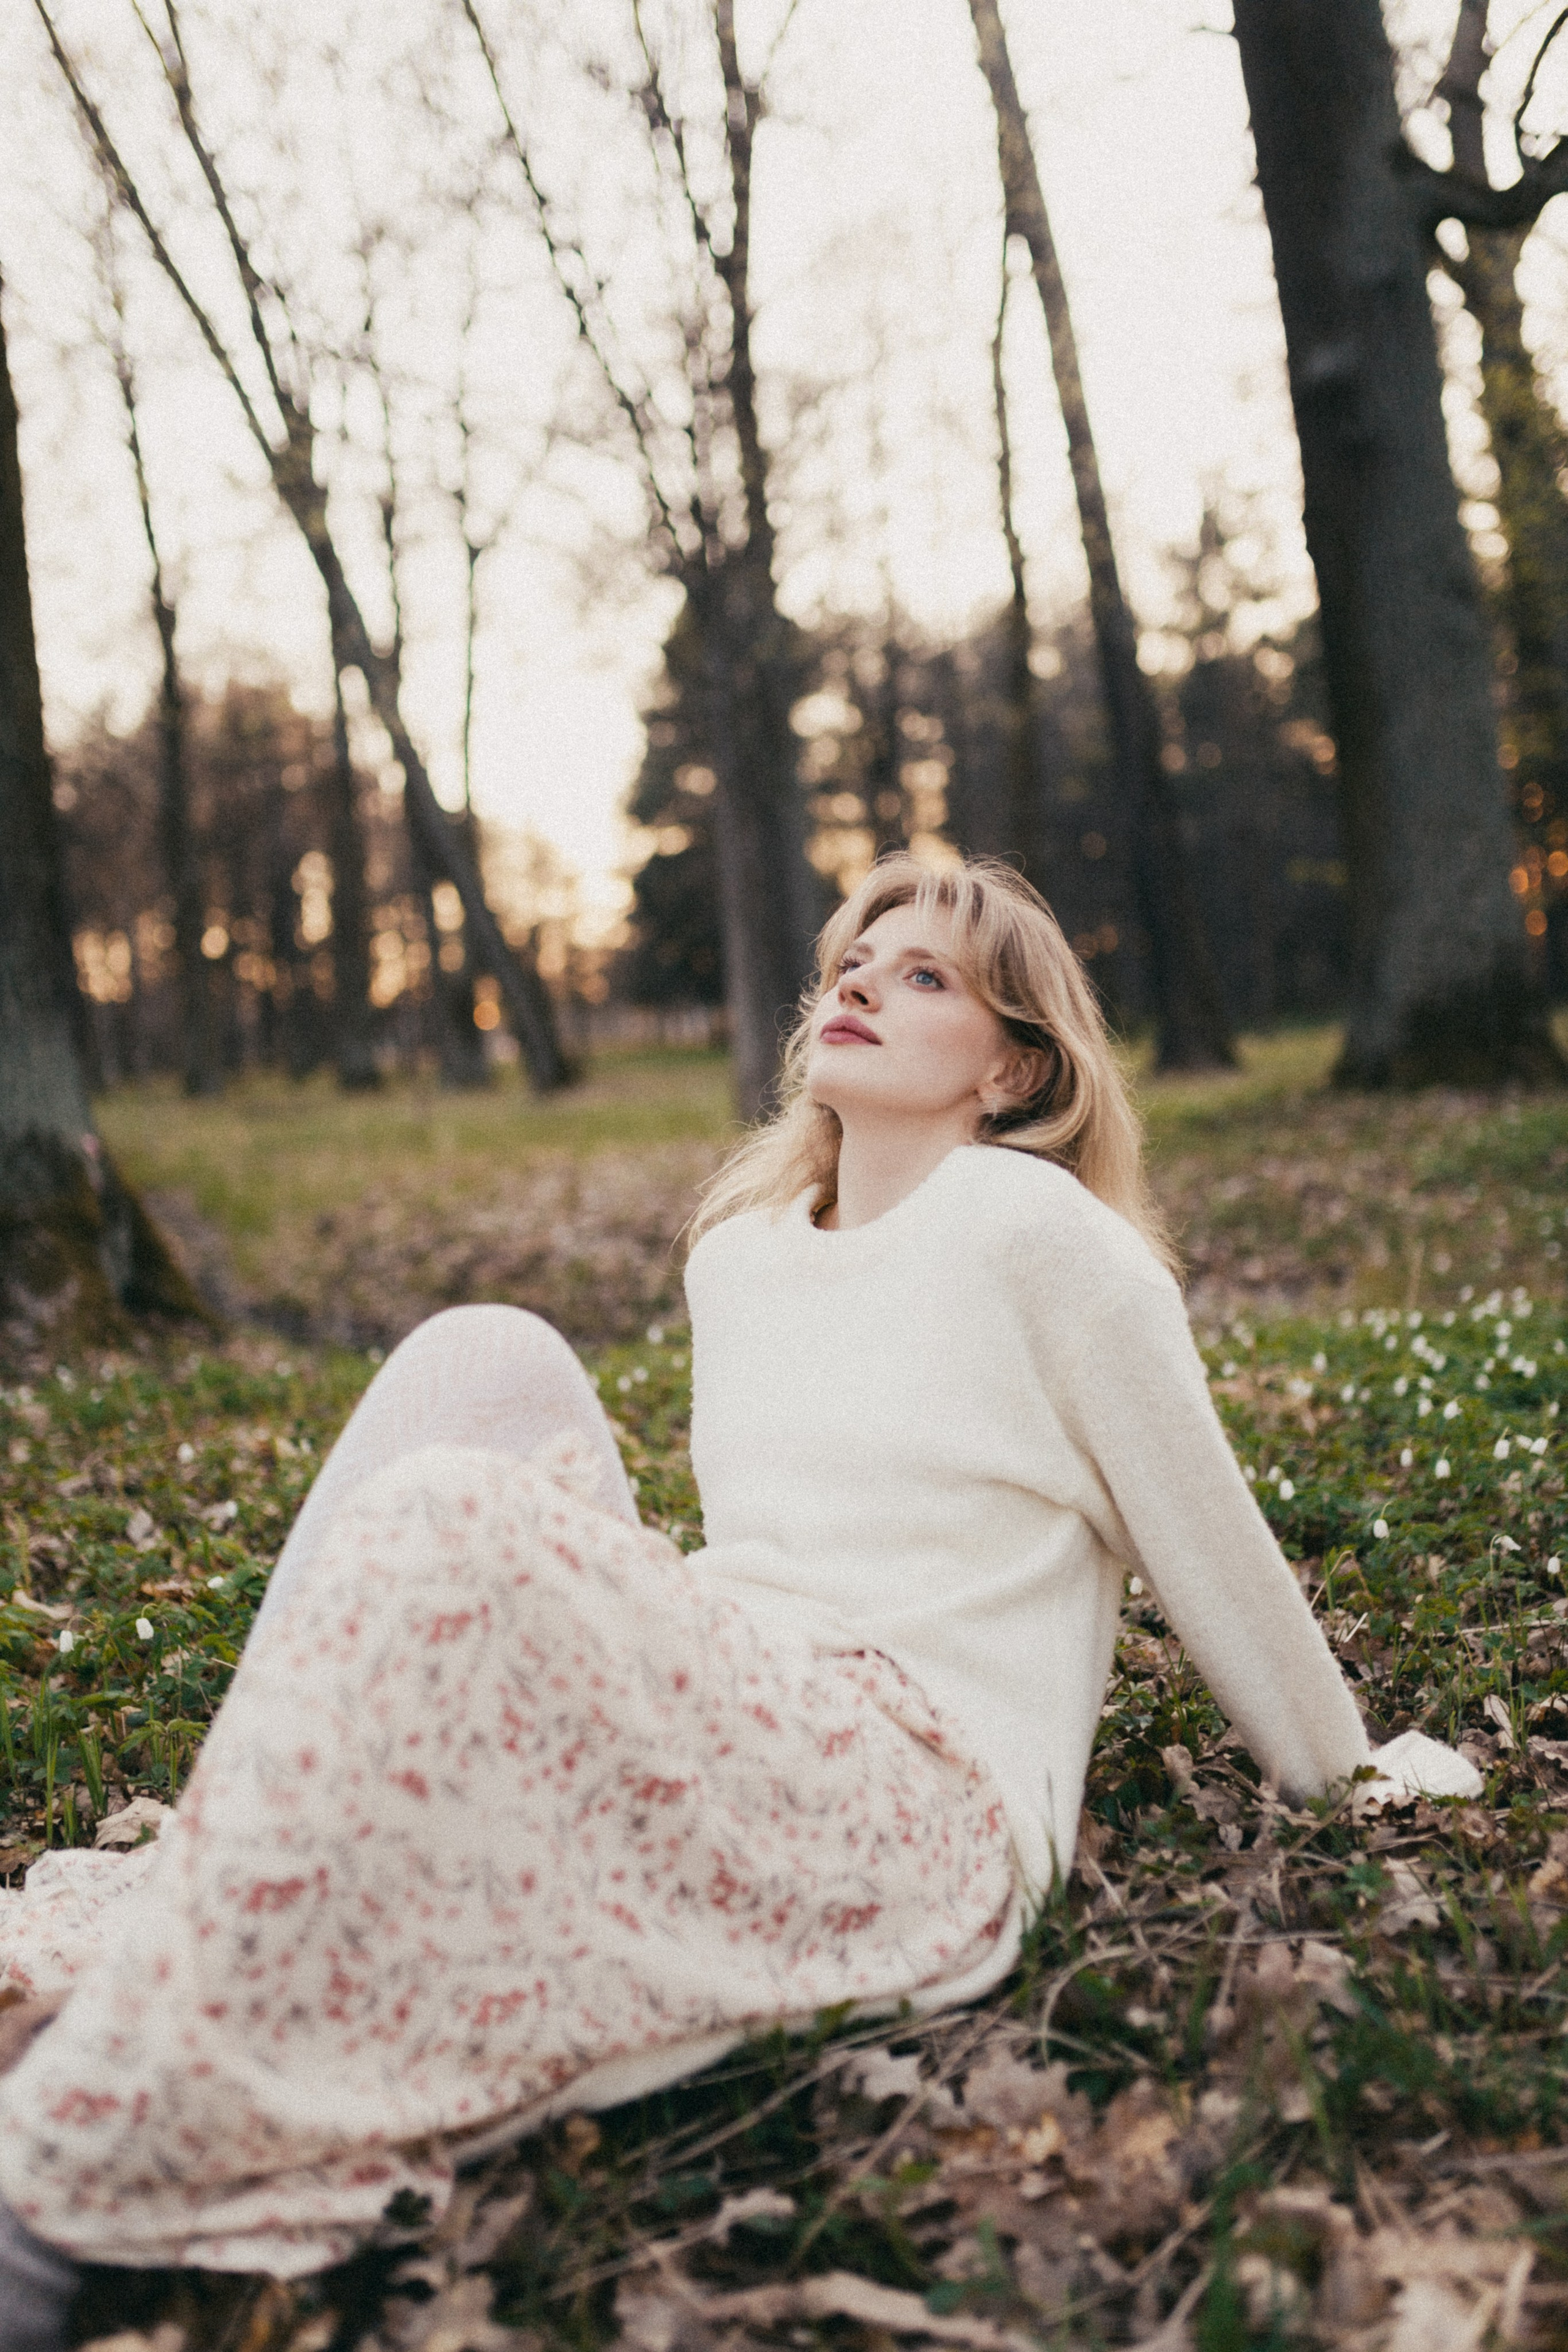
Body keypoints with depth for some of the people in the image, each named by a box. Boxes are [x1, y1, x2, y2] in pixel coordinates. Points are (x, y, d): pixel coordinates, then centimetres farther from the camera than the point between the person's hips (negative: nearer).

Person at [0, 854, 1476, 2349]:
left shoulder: (1041, 1237, -4)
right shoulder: (736, 1248, 16)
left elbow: (1213, 1554, 4)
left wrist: (1344, 1776, 14)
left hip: (929, 1817, -7)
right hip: (713, 1756, 7)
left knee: (440, 1532, -28)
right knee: (484, 1360, -9)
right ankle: (199, 1909, -14)